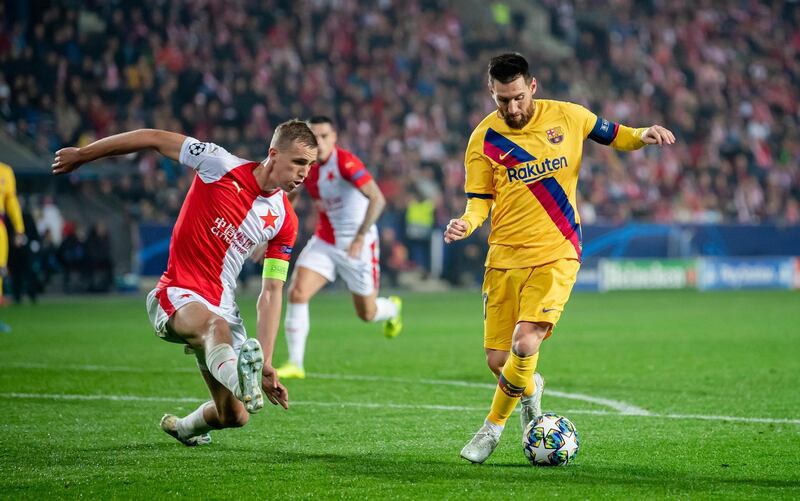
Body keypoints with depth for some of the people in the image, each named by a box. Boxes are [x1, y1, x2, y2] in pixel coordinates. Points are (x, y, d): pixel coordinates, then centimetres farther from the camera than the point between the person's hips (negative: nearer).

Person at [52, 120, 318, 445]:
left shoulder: (285, 221, 2)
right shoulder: (222, 165, -10)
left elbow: (271, 293, 1)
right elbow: (154, 139, -3)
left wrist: (266, 363, -9)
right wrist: (82, 154, 3)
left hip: (222, 305, 6)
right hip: (177, 295, -5)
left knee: (233, 417, 2)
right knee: (215, 324, -41)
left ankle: (183, 428, 37)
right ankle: (242, 384, -75)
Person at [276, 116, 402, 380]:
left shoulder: (345, 162, -22)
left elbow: (377, 198, -28)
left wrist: (360, 237, -34)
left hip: (357, 244, -5)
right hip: (323, 241, 5)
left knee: (367, 314, 8)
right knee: (297, 293, -17)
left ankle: (393, 309, 46)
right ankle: (295, 363, -10)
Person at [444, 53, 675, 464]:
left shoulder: (566, 117, -1)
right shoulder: (484, 139, -1)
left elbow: (612, 135, 15)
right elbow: (480, 199, 3)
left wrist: (642, 136, -7)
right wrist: (466, 223, -20)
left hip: (556, 253, -2)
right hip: (504, 256, 2)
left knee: (525, 344, -20)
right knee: (497, 361, 1)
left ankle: (493, 426, 4)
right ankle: (528, 389, 39)